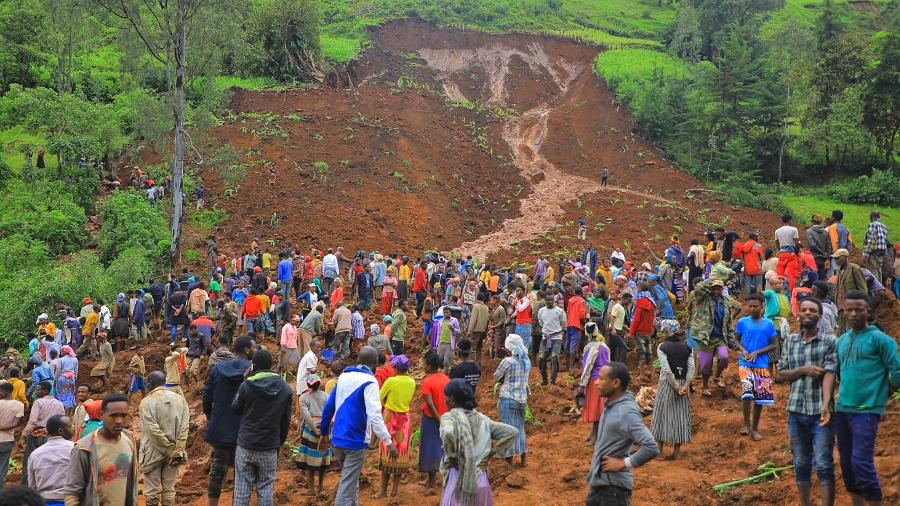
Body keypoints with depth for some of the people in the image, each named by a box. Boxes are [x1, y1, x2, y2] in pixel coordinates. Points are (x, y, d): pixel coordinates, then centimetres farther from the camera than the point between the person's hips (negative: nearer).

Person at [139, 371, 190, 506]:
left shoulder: (147, 402, -10)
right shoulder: (180, 400, 1)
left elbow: (153, 429, -17)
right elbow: (184, 428, -7)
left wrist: (170, 448, -12)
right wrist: (177, 451, -8)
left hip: (154, 452, -3)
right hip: (175, 452, 3)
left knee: (152, 489, 8)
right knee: (169, 488, 13)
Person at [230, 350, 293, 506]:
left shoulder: (246, 386, -10)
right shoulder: (285, 389, 0)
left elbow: (235, 409, 7)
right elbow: (286, 420, 7)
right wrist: (279, 443, 18)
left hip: (245, 446, -1)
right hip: (270, 448, 2)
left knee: (242, 488, 5)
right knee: (266, 488, 7)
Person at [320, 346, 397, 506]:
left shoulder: (344, 377, 8)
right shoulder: (369, 381, -13)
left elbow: (329, 407, 11)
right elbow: (374, 415, -23)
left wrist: (324, 433, 19)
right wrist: (388, 441, -24)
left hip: (337, 439, 7)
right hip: (355, 441, -7)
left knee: (351, 480, 22)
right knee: (347, 486, -1)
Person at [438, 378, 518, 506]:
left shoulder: (450, 417, -9)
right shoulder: (482, 419, 7)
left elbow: (448, 433, -32)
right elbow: (512, 432, 7)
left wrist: (452, 456, -15)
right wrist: (490, 453, 8)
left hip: (459, 481, -5)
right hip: (481, 481, 5)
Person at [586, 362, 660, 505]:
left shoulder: (626, 412, -23)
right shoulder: (610, 405, 5)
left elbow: (651, 448, -30)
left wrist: (623, 464, -20)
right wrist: (597, 454, 8)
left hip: (614, 486, -9)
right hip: (599, 482, 9)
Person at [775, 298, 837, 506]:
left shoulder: (830, 340, -4)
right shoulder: (790, 341, 9)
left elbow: (829, 376, -12)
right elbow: (779, 375, 6)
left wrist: (826, 409, -20)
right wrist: (803, 370, -11)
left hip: (820, 412, -4)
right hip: (796, 411, 4)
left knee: (824, 465, -3)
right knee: (801, 465, 13)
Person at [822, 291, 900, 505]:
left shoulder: (879, 339, -7)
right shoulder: (841, 341, 12)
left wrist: (878, 393, 4)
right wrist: (826, 404, 5)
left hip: (867, 410, -7)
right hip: (842, 410, 7)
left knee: (862, 462, -12)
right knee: (846, 463, 13)